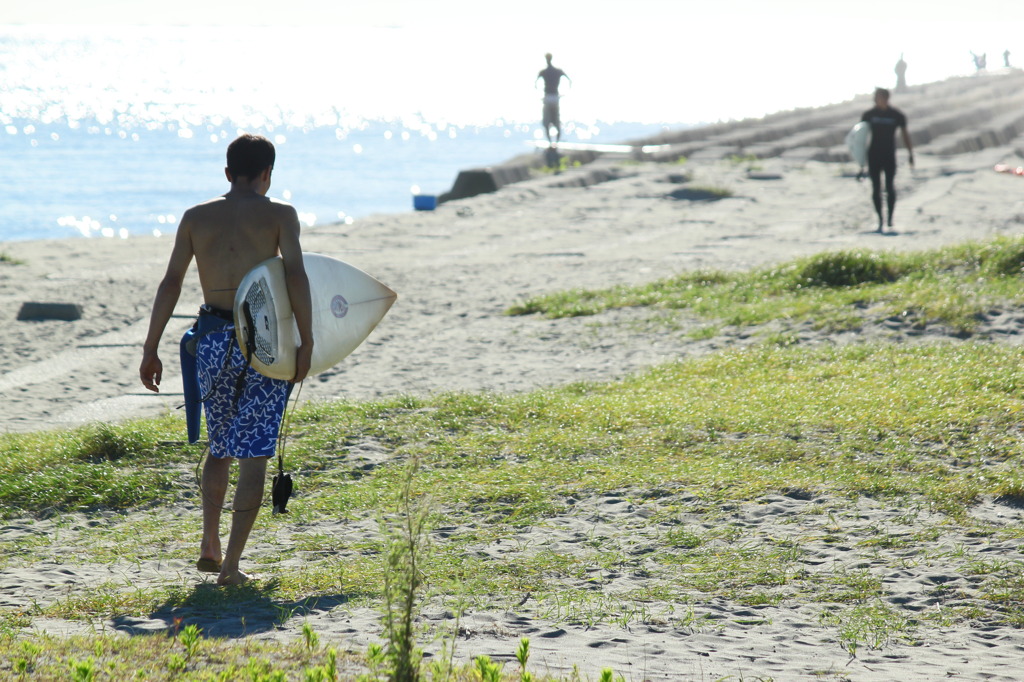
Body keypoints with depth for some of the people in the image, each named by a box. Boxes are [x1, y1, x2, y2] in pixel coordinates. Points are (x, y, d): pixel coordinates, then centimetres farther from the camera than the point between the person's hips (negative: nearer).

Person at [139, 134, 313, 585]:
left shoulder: (196, 217, 7)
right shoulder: (279, 214, -1)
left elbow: (170, 283, 3)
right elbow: (296, 276, -13)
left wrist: (151, 349, 5)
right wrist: (306, 342, -10)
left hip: (214, 339, 3)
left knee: (220, 444, 23)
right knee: (253, 454, 0)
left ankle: (209, 546, 17)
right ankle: (231, 565, -6)